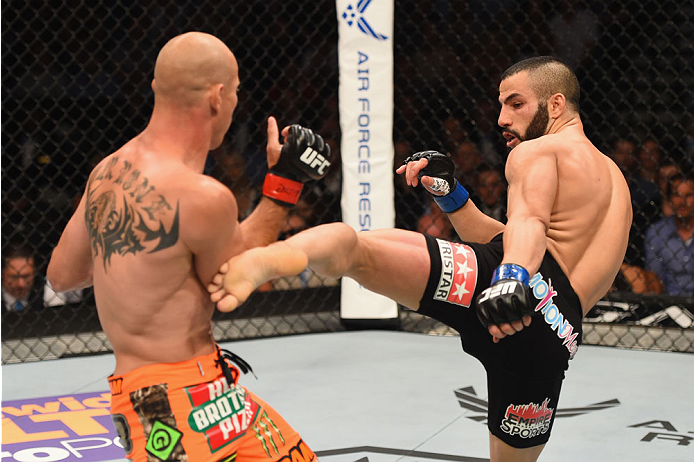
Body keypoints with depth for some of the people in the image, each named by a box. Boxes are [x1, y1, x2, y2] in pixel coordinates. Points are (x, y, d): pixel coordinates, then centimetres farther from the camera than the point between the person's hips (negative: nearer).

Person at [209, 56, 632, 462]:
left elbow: (529, 221, -8)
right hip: (558, 339, 7)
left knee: (351, 247, -20)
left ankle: (267, 259, -53)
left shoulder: (538, 151, 16)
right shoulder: (612, 177, 41)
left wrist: (512, 276, -27)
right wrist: (448, 192, 32)